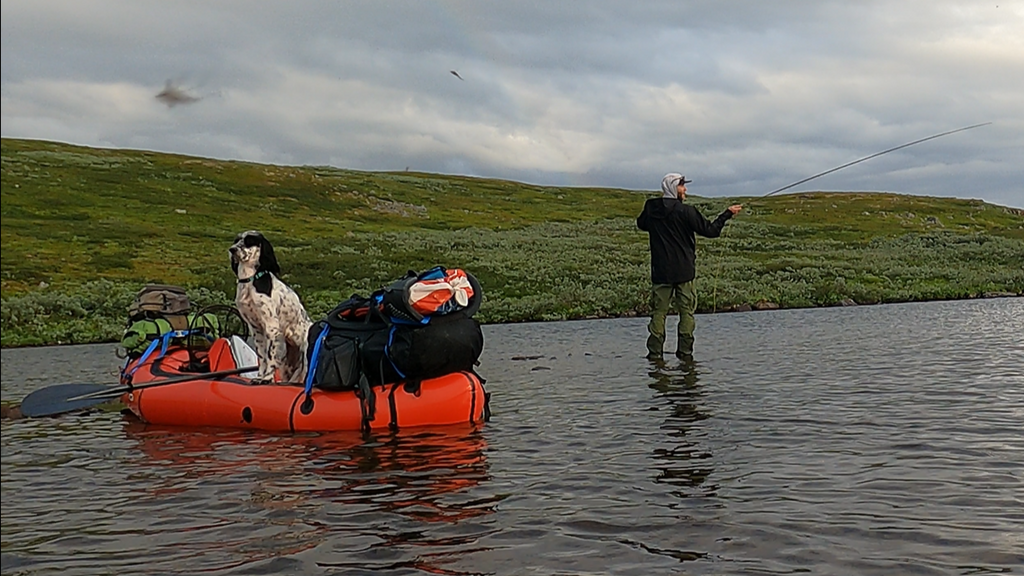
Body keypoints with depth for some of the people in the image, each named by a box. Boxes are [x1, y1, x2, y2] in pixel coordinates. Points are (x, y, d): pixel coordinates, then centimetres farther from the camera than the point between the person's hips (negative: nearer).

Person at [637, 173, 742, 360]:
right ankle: (685, 352, 4)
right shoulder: (685, 211, -11)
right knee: (686, 311, 5)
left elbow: (641, 224, 24)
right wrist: (727, 213, 5)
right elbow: (710, 230, -6)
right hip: (683, 271, -3)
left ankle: (654, 352, 2)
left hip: (660, 271, 3)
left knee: (659, 311, 6)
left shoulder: (651, 209, 1)